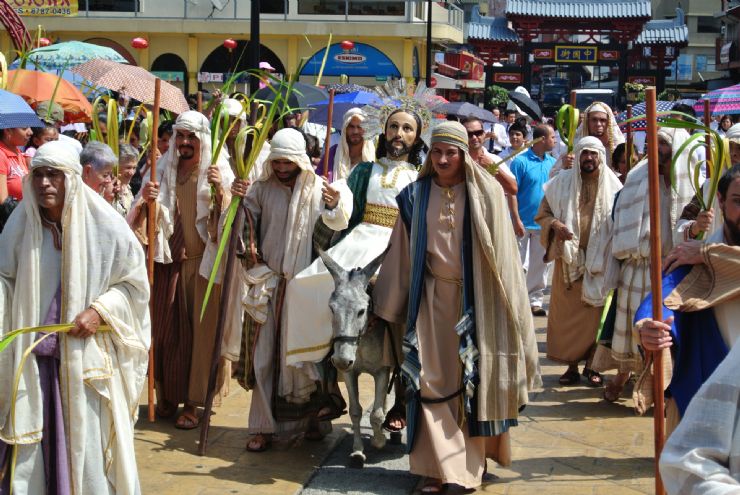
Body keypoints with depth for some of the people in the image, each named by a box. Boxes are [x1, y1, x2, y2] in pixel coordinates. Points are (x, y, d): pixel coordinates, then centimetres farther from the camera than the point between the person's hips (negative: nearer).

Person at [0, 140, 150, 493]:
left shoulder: (102, 223, -9)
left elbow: (133, 282, -1)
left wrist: (100, 311, -14)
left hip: (85, 357, -2)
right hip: (33, 357, 2)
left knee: (87, 446, 8)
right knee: (29, 445, 10)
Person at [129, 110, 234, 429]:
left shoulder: (217, 171, -3)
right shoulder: (163, 169, 5)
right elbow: (139, 219, 1)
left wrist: (219, 191, -28)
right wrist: (145, 201, -20)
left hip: (203, 263, -3)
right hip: (168, 261, 3)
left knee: (199, 330, 1)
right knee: (166, 329, 8)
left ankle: (193, 401, 10)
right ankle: (167, 394, 21)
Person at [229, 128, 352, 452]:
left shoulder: (318, 189, -1)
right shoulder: (262, 188, 3)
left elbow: (337, 228, -6)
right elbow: (245, 227, 5)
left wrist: (335, 206, -26)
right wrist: (240, 200, -13)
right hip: (267, 281, 1)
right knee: (265, 350, 2)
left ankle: (309, 416, 23)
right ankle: (263, 427, 8)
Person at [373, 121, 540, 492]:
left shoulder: (485, 193, -4)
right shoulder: (416, 195, 3)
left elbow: (501, 252, -4)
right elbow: (402, 253, 8)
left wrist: (506, 304, -8)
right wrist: (388, 305, 10)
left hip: (474, 297, -2)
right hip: (432, 297, 2)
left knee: (474, 378, 6)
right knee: (431, 380, -1)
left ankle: (472, 458, 22)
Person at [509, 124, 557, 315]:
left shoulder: (552, 163, 7)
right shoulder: (521, 161, -10)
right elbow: (511, 192, -11)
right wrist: (516, 220, -15)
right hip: (524, 223, -5)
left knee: (541, 265, 10)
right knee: (520, 265, 0)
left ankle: (535, 301, 20)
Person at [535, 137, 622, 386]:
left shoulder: (612, 186, 1)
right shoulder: (562, 182, 3)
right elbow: (543, 213, 7)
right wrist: (555, 224, -14)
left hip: (599, 259, -1)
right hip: (568, 258, 1)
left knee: (596, 312, 3)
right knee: (566, 313, 2)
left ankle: (592, 364, 15)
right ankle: (571, 364, 13)